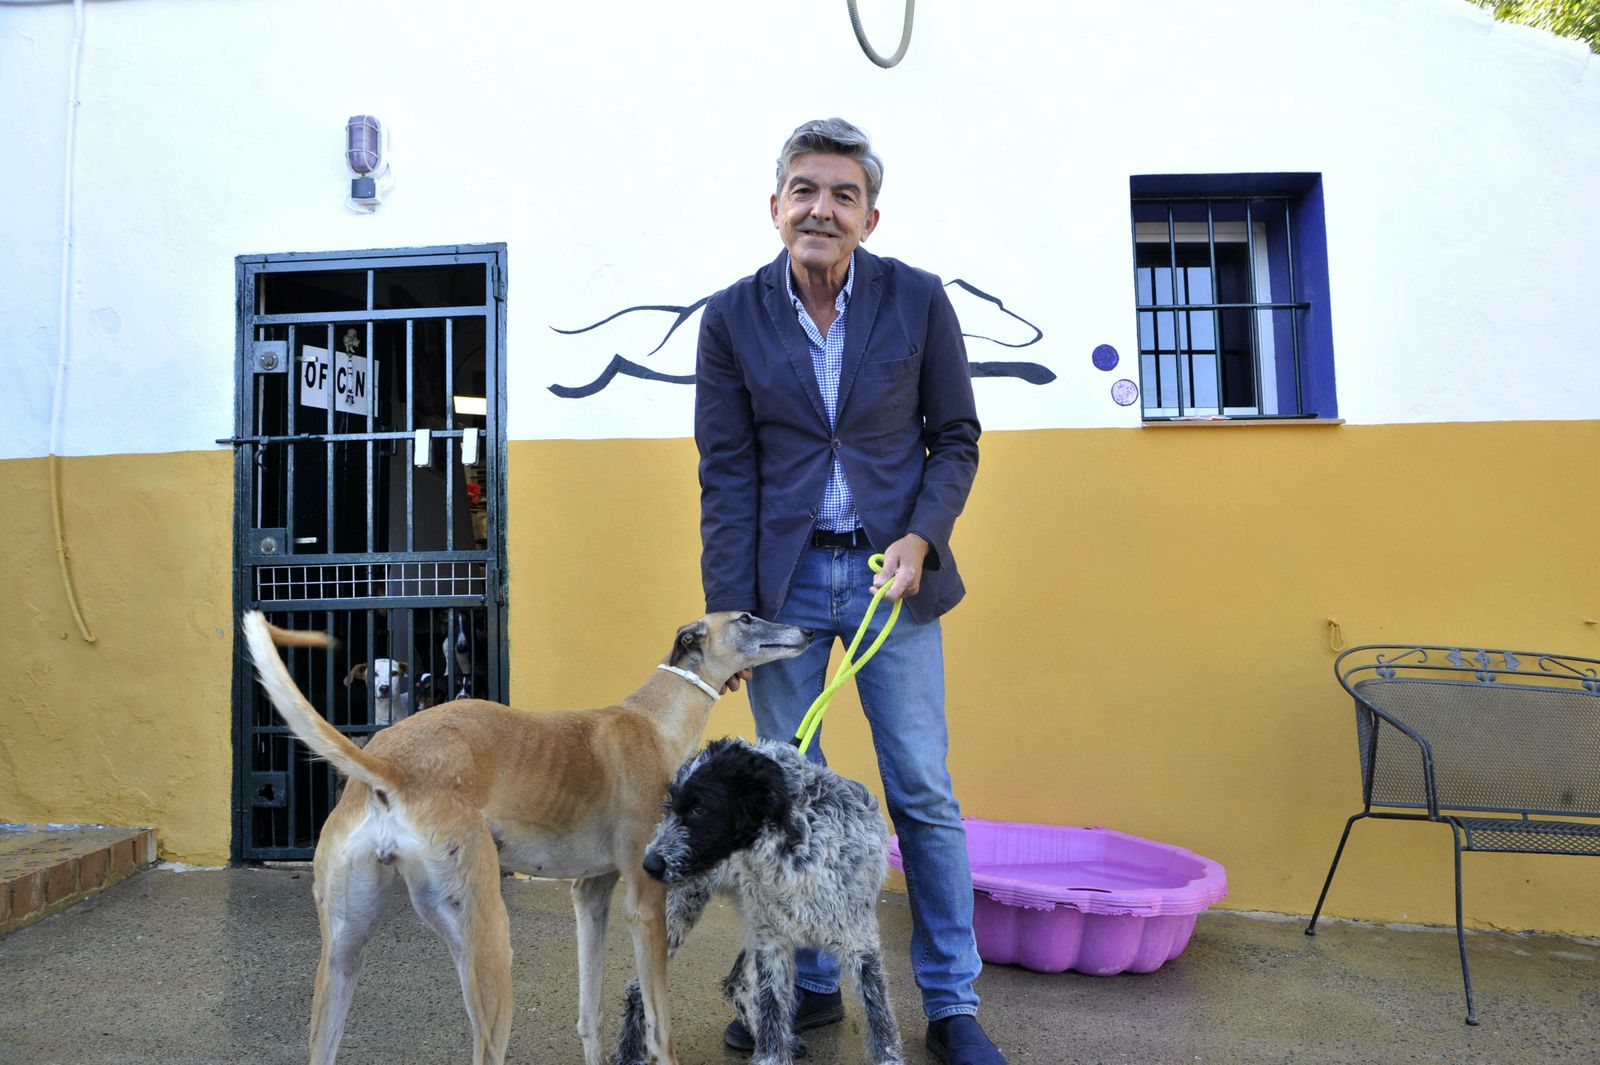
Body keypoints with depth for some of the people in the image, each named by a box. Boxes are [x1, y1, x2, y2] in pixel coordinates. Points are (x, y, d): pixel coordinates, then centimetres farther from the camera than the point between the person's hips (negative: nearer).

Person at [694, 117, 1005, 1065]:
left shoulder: (918, 300, -1)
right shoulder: (733, 318, 0)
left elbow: (957, 438, 5)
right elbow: (728, 474, -1)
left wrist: (921, 537, -12)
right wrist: (726, 611, -5)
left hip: (891, 571, 0)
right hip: (784, 578, 1)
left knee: (924, 793, 3)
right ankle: (809, 987, 28)